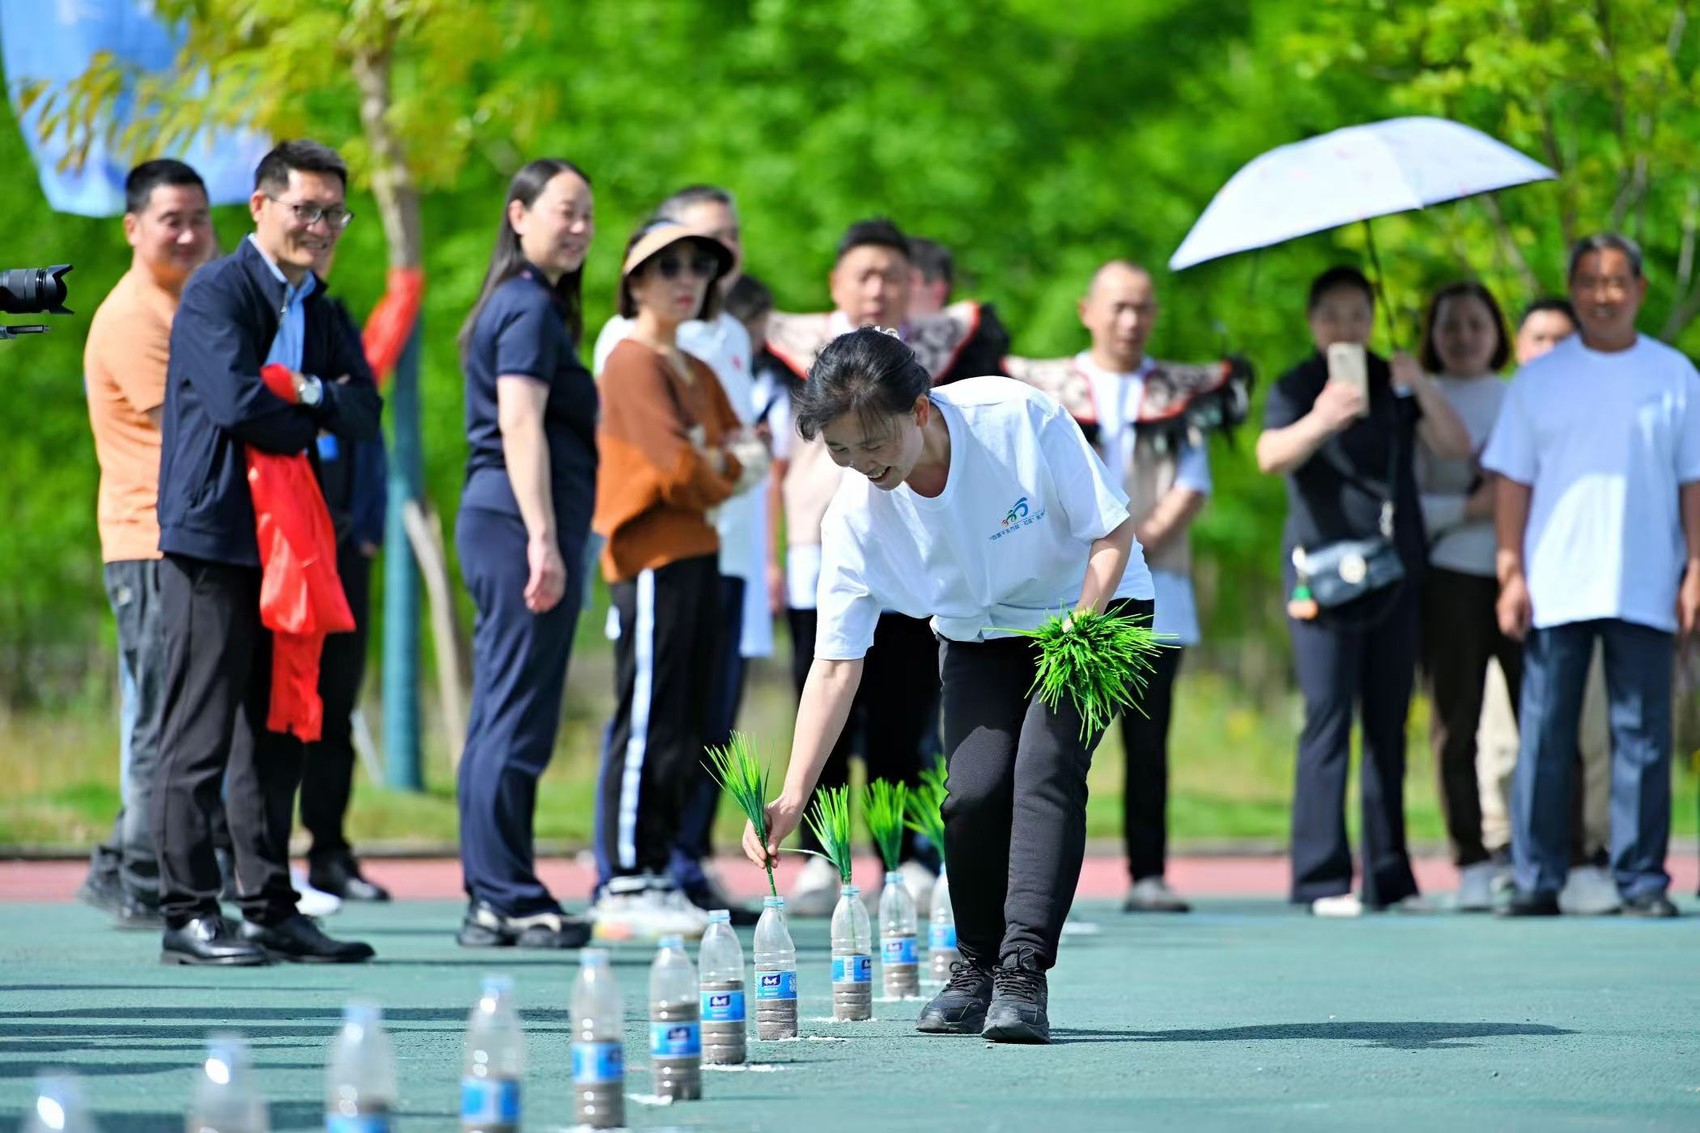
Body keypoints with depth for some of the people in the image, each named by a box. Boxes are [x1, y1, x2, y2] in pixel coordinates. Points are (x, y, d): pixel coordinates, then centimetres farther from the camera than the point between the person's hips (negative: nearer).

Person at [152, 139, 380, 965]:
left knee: (278, 732, 10)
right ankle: (187, 915, -4)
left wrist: (309, 398, -9)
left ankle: (271, 910, 16)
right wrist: (315, 417, -3)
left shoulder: (316, 308, 18)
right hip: (214, 537, -8)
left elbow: (364, 413, 9)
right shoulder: (215, 293, -7)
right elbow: (237, 402, -19)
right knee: (200, 735, -6)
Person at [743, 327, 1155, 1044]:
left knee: (1045, 768, -24)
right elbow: (836, 664, -17)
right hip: (976, 633, 3)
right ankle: (976, 965, 5)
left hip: (1089, 608, -3)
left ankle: (1023, 972, -25)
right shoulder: (853, 515, -21)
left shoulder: (1020, 419, -31)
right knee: (973, 789, -17)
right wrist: (792, 796, -25)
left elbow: (1113, 533, -19)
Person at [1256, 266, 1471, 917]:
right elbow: (1271, 456, -17)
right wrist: (1319, 422, -37)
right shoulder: (1296, 387, 2)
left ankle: (1390, 878, 10)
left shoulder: (1396, 383, 13)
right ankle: (1322, 879, -10)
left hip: (1395, 572, 4)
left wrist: (1421, 390, -14)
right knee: (1328, 719, -10)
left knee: (1389, 725, 6)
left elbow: (1456, 447, 3)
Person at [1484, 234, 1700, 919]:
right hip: (1555, 588, 0)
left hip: (1645, 590, 0)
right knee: (1544, 735, -1)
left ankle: (1642, 880, 4)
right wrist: (1511, 573, -1)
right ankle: (1537, 880, 2)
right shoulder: (1539, 379, 9)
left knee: (1642, 735, 0)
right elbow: (1513, 482, 7)